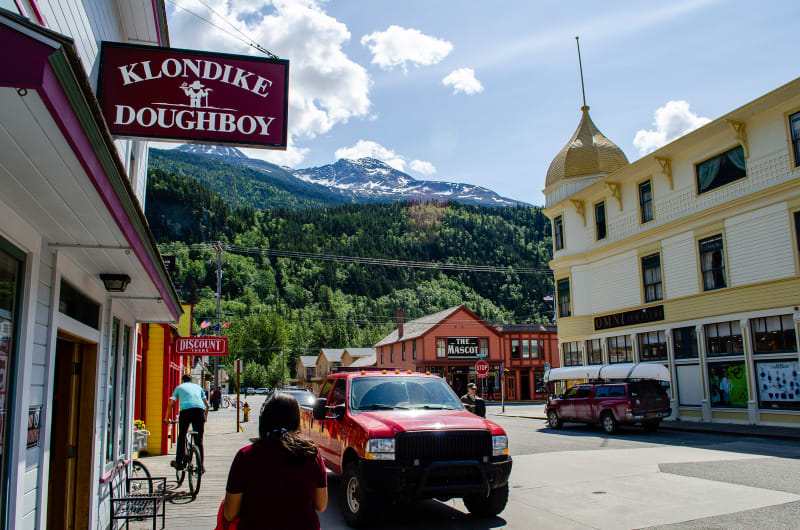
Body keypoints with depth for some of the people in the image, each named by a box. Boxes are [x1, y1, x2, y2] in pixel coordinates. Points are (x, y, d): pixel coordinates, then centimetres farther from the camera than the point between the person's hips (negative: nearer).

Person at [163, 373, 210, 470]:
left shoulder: (179, 387, 25)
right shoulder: (198, 387, 30)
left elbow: (171, 404, 16)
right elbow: (207, 405, 27)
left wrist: (166, 418, 25)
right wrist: (205, 417, 40)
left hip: (185, 410, -2)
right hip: (199, 409, 2)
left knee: (181, 437, 16)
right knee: (199, 440, 10)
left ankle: (179, 462, 19)